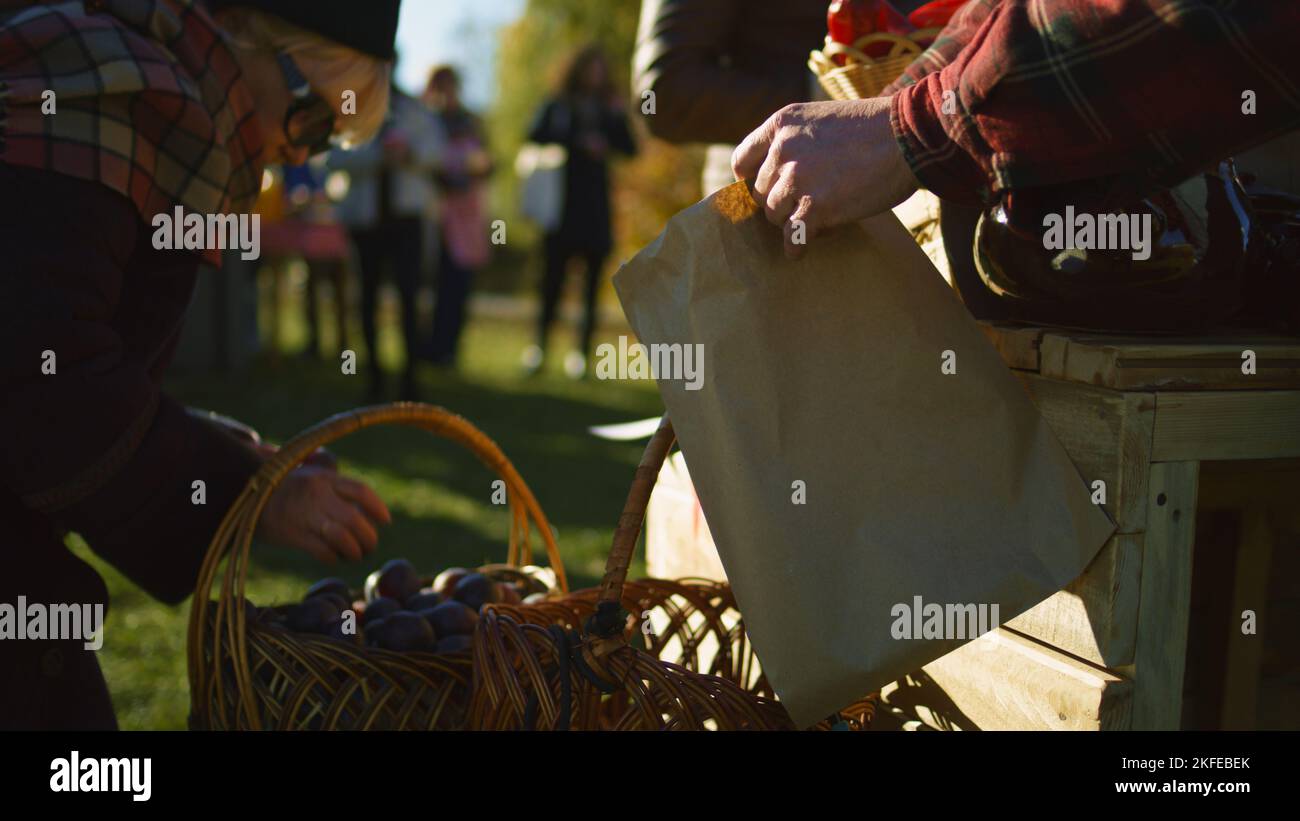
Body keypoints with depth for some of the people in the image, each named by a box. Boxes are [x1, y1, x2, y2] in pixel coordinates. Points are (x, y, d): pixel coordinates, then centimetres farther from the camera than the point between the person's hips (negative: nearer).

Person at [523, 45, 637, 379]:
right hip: (561, 202, -1)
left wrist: (617, 117, -10)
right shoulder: (557, 107, 8)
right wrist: (579, 142, -15)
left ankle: (583, 350, -3)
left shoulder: (608, 108, 13)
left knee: (591, 277, -3)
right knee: (553, 273, -5)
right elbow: (536, 137, -8)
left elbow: (629, 149, 2)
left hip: (595, 206, 2)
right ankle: (540, 342, 4)